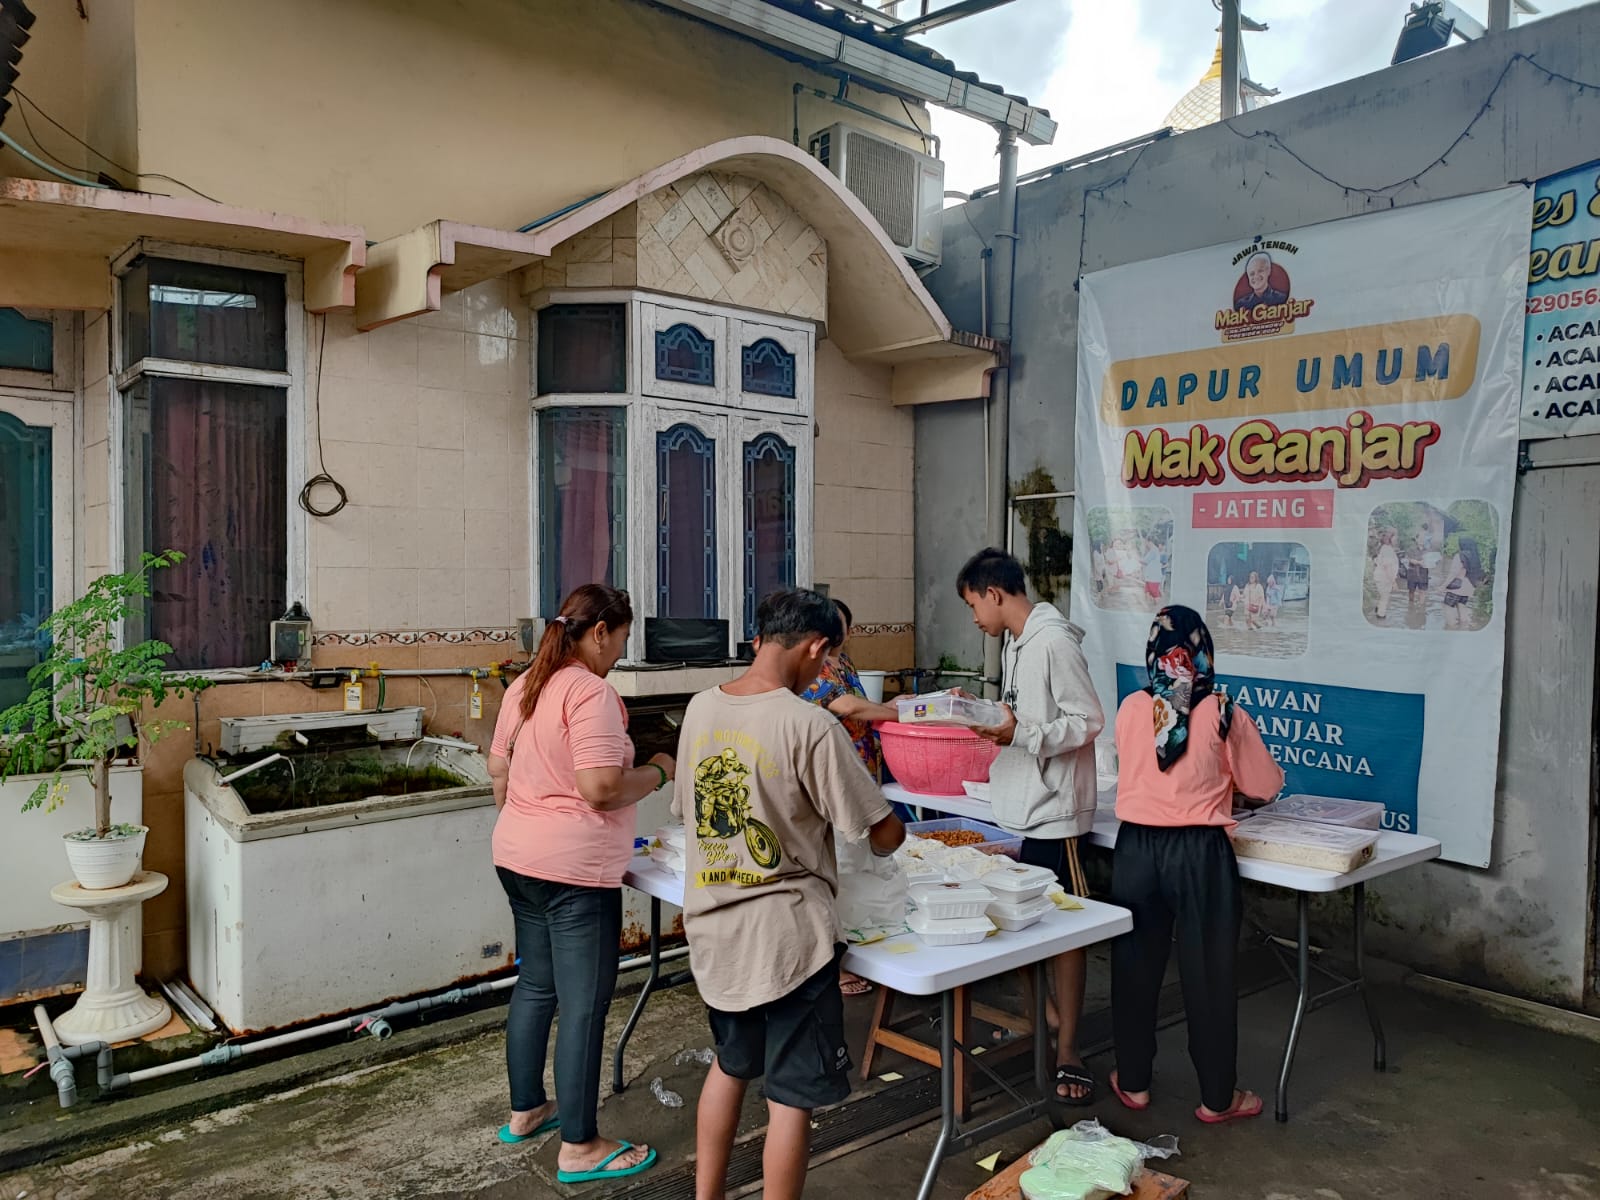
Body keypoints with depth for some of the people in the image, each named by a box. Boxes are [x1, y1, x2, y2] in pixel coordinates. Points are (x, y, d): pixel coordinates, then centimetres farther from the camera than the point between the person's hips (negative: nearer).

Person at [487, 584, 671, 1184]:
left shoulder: (525, 686, 10)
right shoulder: (591, 691, -18)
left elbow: (498, 772, 17)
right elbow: (602, 789, -25)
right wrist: (658, 771, -9)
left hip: (518, 858, 9)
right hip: (574, 868, -9)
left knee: (535, 985, 21)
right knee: (584, 1004, 1)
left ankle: (525, 1110, 35)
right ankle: (580, 1147, 11)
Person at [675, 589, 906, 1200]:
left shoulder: (700, 708, 0)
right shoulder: (810, 726, -19)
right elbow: (886, 834, -14)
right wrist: (883, 839, 11)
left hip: (713, 928, 7)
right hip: (786, 935, -7)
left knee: (730, 1064, 26)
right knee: (792, 1095, 9)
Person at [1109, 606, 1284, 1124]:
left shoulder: (1130, 710, -1)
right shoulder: (1224, 715, -7)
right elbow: (1265, 787, 2)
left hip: (1137, 849, 2)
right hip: (1199, 853, -2)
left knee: (1135, 966, 15)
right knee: (1208, 973, 10)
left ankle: (1133, 1083, 28)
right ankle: (1217, 1097, 24)